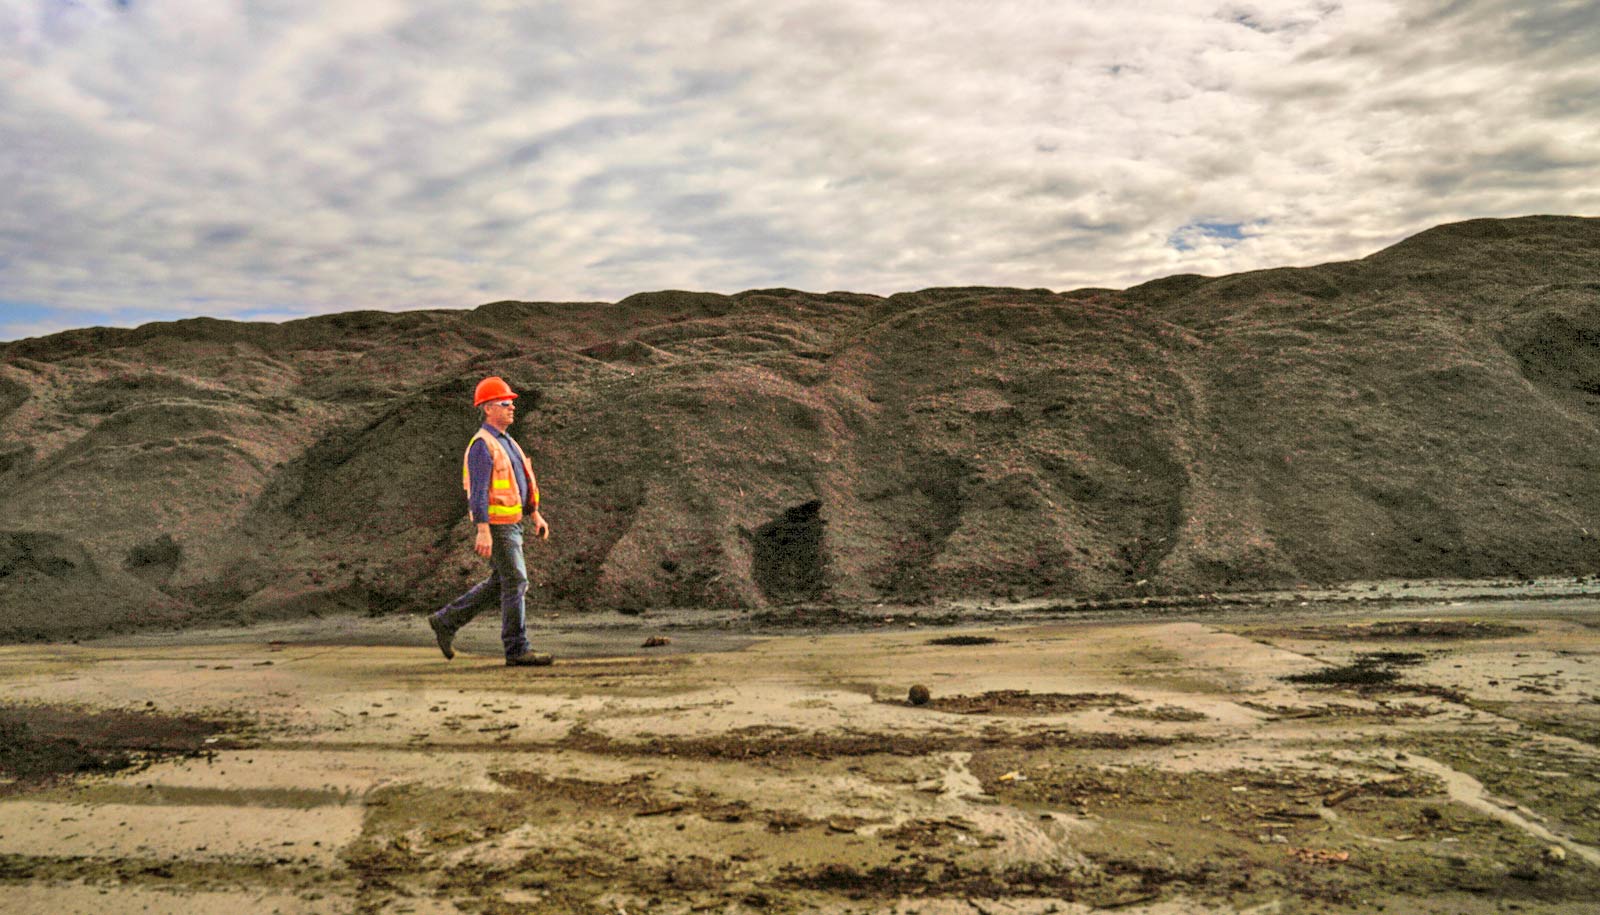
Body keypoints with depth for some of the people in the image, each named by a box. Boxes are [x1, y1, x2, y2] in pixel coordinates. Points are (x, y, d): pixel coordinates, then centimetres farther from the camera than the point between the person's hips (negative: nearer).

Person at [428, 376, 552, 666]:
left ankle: (446, 621, 24)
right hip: (497, 526, -10)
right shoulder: (482, 445, -15)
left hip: (512, 525, 10)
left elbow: (519, 483, 22)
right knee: (516, 583, -7)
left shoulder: (505, 442, 17)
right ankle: (517, 651, -1)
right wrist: (483, 532, -26)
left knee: (498, 583, 15)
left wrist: (536, 516, 16)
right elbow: (478, 491, -21)